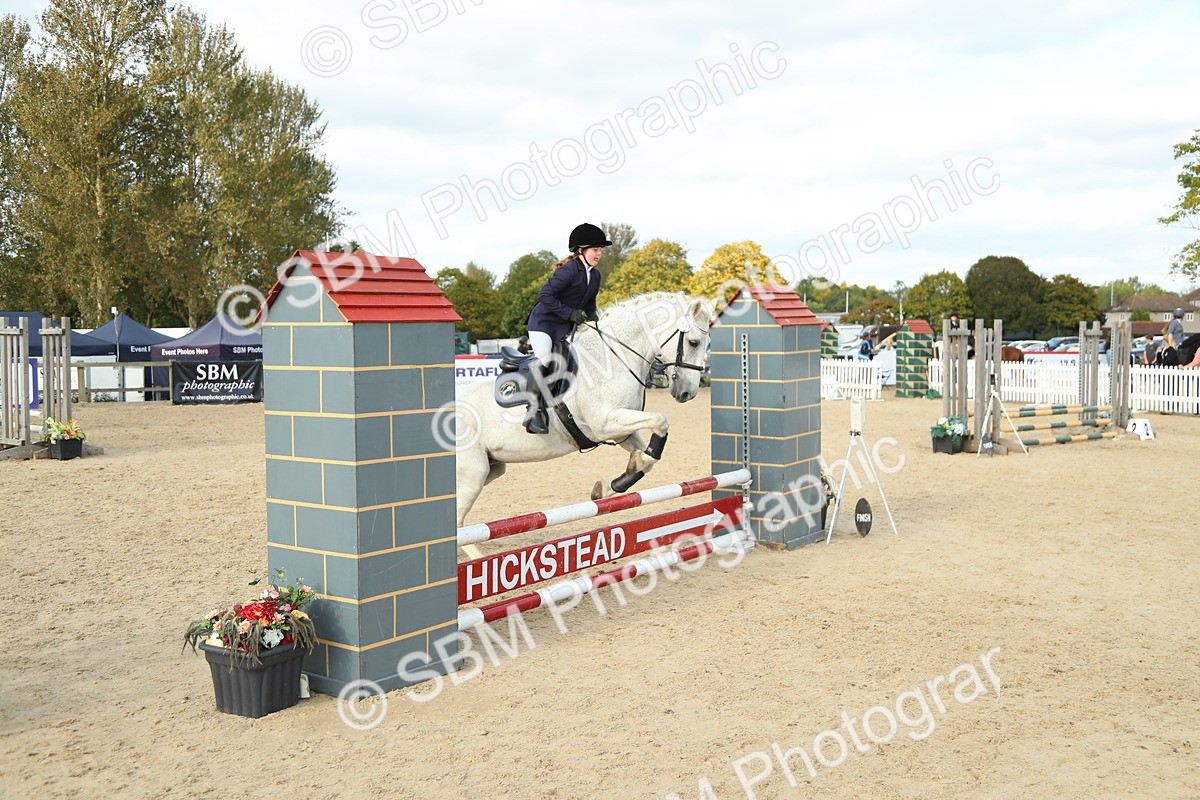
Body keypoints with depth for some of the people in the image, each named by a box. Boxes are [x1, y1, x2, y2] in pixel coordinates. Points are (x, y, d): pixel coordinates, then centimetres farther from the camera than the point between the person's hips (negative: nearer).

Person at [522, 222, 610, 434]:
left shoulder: (595, 275, 7)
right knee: (544, 362, -23)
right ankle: (535, 411, -20)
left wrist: (593, 316, -4)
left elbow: (590, 303, 18)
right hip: (543, 322, -9)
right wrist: (570, 313, -24)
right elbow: (545, 295, -23)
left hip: (566, 328, 9)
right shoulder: (569, 271, -19)